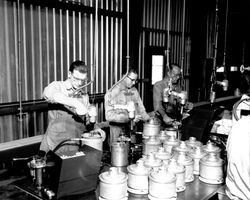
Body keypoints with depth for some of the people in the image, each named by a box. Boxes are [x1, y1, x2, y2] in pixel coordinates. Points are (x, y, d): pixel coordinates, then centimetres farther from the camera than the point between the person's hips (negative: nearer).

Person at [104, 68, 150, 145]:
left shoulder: (134, 91, 7)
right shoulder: (111, 93, -9)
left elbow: (141, 109, 12)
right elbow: (109, 116, -15)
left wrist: (149, 120, -6)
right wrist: (129, 118, -23)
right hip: (117, 129, -4)